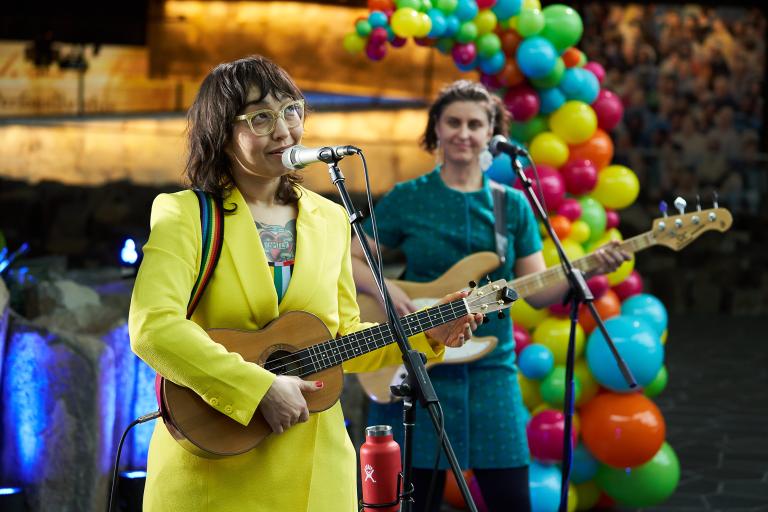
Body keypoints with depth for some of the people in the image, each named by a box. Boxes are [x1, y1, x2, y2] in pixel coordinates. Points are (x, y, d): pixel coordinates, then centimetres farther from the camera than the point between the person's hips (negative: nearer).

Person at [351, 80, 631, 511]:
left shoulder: (514, 205, 8)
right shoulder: (406, 199, 2)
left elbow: (538, 293, 6)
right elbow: (349, 260, 3)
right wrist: (384, 289, -16)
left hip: (490, 370, 2)